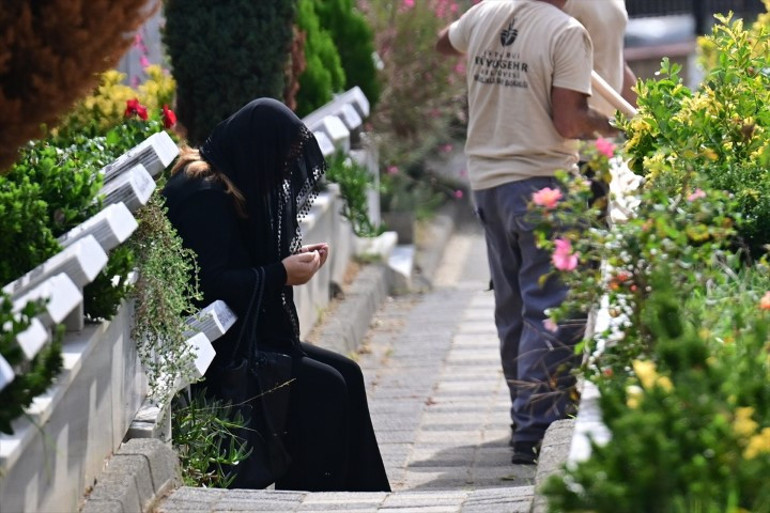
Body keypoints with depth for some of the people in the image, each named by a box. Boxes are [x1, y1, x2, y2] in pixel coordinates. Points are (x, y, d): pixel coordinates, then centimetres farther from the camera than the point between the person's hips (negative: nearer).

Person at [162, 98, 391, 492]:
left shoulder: (232, 185, 13)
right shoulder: (204, 194, -18)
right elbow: (209, 285, -25)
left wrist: (293, 259, 6)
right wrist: (282, 274, -18)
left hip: (245, 333, 11)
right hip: (212, 348, -11)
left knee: (346, 374, 3)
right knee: (322, 386, -18)